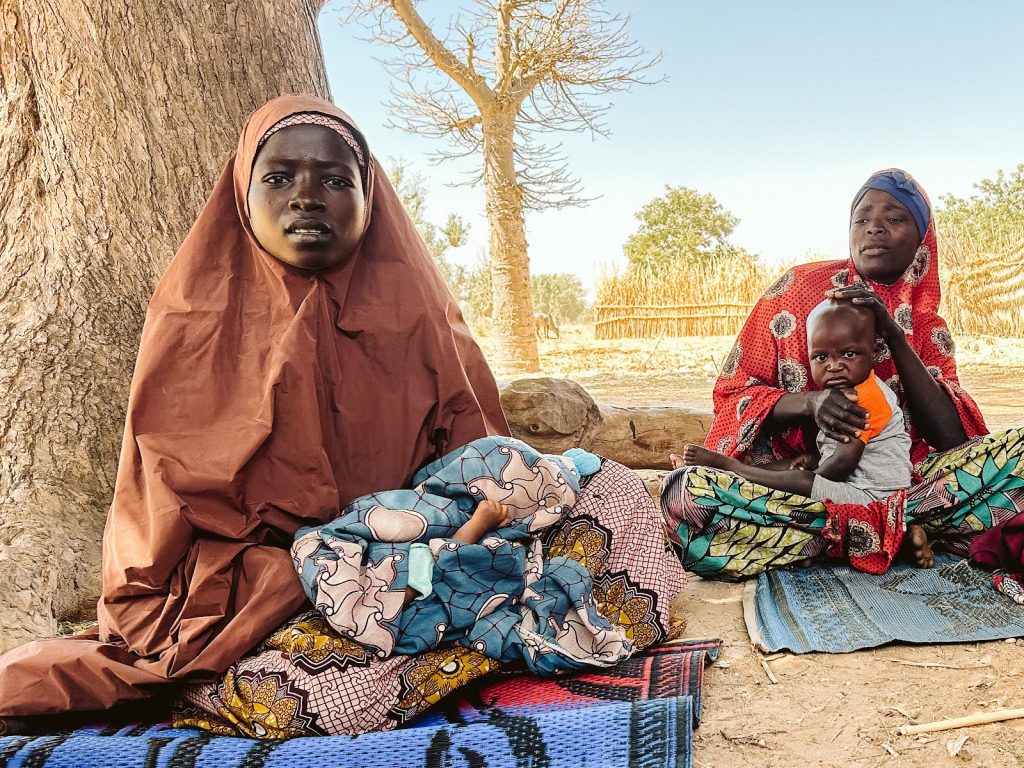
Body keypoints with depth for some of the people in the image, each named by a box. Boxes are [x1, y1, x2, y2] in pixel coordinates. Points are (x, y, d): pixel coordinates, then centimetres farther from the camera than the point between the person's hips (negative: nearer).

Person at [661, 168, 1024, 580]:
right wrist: (808, 403, -21)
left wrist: (894, 334, -14)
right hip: (793, 481, -1)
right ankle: (903, 529, -22)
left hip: (896, 483, 2)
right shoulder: (798, 287, 3)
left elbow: (952, 439, -5)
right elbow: (733, 395, 0)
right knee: (685, 495, -34)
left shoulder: (928, 328, 9)